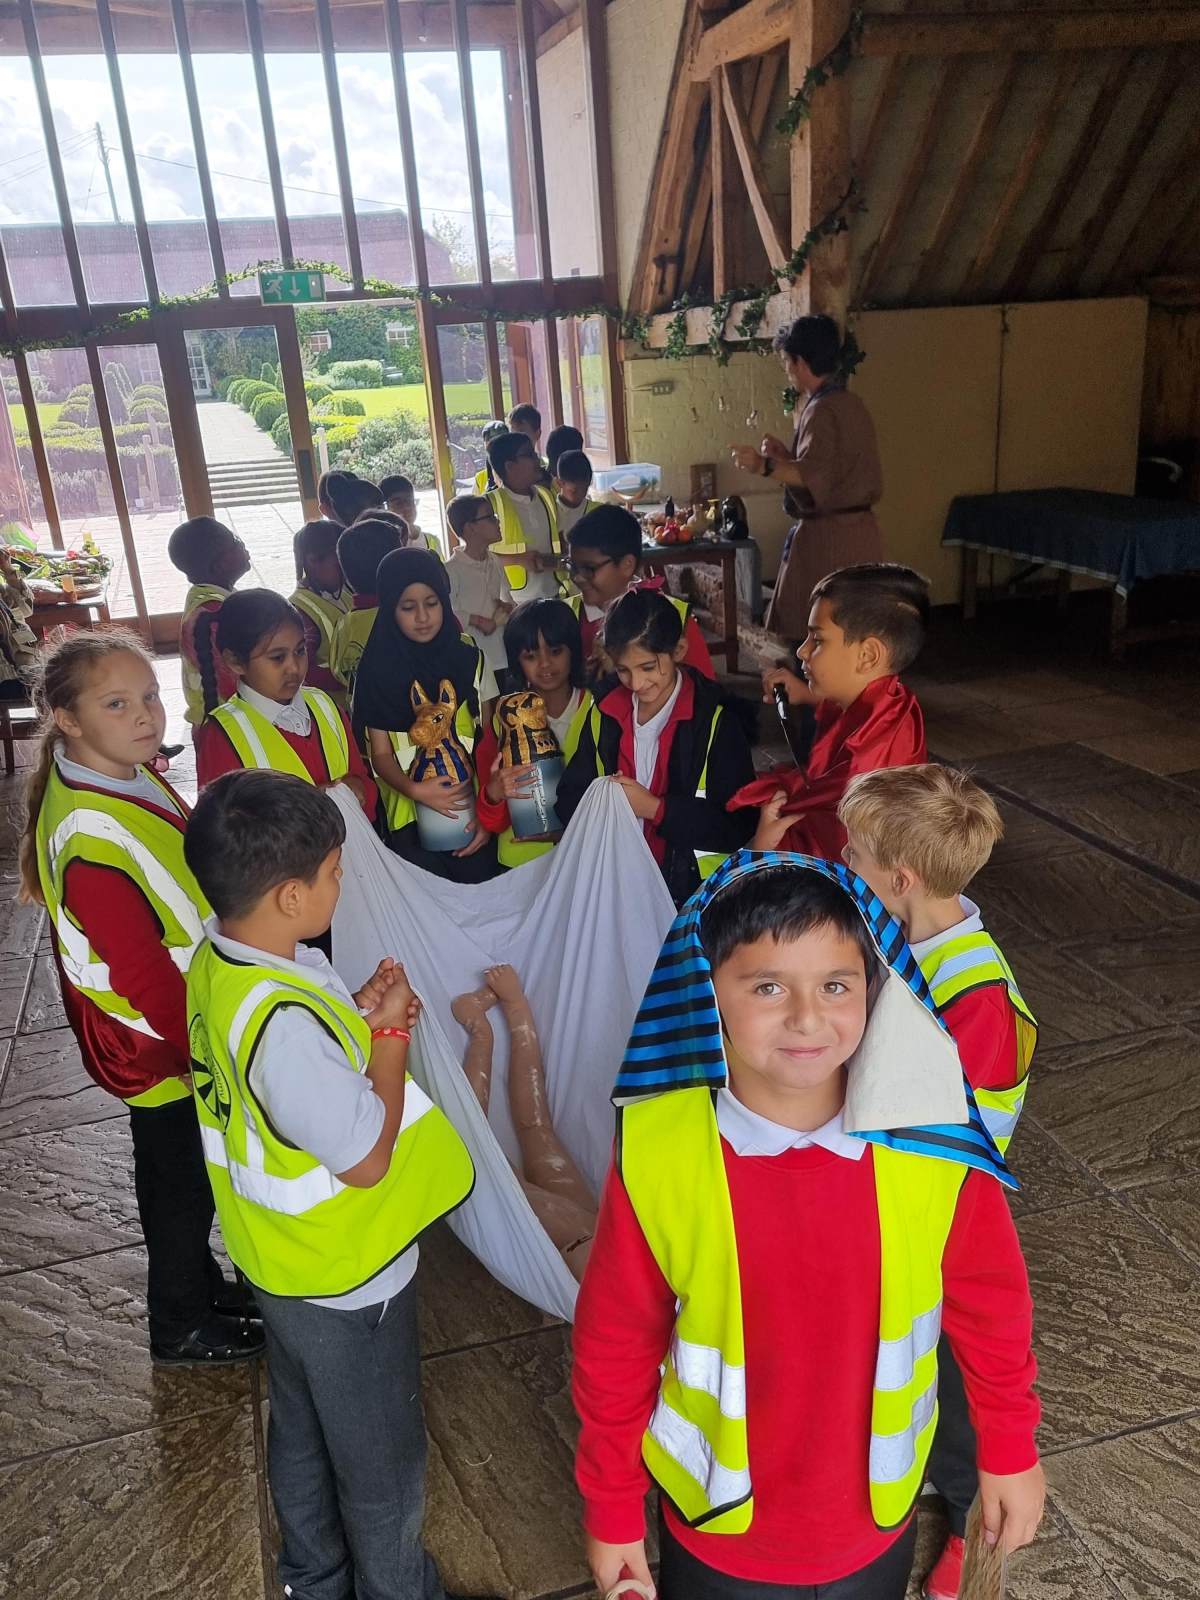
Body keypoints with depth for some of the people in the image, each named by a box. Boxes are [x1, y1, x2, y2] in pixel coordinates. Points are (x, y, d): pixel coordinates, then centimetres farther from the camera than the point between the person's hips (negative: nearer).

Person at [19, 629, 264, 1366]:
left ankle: (200, 1281, 51)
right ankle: (180, 1327, 39)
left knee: (184, 1174, 28)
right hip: (161, 1050, -8)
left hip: (190, 1027, 8)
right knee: (182, 1184, 15)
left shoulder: (129, 778, -4)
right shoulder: (91, 840, -34)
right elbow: (143, 976, -30)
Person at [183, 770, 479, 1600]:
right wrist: (391, 1030, -19)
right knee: (382, 1468, 18)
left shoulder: (218, 961, -9)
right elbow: (366, 1158, -28)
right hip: (348, 1281, -9)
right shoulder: (283, 1018, -38)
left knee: (301, 1436, 30)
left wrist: (358, 1014, -8)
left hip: (285, 1263, 9)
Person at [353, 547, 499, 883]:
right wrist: (415, 790, -20)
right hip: (412, 818, -1)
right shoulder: (377, 670, -2)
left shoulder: (470, 657, 2)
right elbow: (380, 754, -1)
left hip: (474, 808, 1)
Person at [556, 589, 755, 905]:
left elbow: (739, 826, -9)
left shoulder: (716, 721, -6)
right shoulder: (605, 716, 10)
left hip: (694, 888, -3)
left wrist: (655, 808, -13)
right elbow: (568, 801, 11)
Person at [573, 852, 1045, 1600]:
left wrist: (1010, 1449, 7)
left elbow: (992, 1307, -4)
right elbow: (615, 1352, -12)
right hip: (718, 1534, -1)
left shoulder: (933, 1147, -22)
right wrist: (613, 1509, 0)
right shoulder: (658, 1161, -26)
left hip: (875, 1525, 2)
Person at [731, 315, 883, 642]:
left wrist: (765, 465, -39)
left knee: (804, 633, -5)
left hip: (829, 539, -10)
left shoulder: (822, 410, -16)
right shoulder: (850, 404, 14)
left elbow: (817, 477, -30)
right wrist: (787, 455, 20)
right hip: (857, 532, 10)